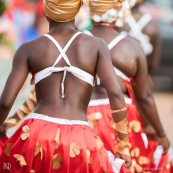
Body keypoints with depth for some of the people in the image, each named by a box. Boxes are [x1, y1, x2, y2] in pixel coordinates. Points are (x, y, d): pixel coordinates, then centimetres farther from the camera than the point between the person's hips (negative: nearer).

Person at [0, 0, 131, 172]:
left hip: (36, 136, 0)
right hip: (79, 142, 0)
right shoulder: (96, 46, 6)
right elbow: (115, 93, -4)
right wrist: (123, 142, 5)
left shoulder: (29, 49, 6)